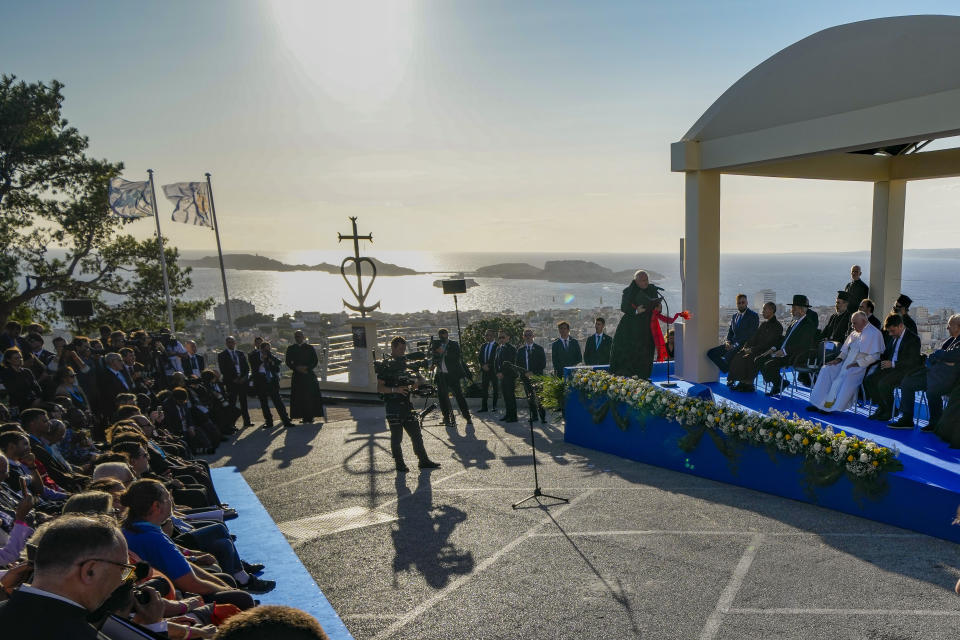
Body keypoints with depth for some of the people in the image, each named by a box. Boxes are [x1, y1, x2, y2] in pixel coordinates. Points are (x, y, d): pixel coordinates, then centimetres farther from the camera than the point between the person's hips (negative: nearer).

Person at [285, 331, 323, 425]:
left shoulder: (310, 348, 8)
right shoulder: (290, 349, 11)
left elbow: (315, 361, 5)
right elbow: (288, 362, 6)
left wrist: (307, 368, -11)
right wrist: (297, 368, -10)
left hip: (309, 374, -1)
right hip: (297, 375, 1)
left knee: (311, 396, -5)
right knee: (299, 397, -4)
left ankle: (310, 417, 2)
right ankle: (304, 417, 1)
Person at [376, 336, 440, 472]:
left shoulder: (406, 362, 13)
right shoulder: (385, 365, -5)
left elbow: (422, 379, 17)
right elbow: (379, 388, -9)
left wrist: (417, 382, -6)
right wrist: (395, 390, -22)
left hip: (407, 405, 6)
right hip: (393, 406, -6)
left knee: (416, 435, 9)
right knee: (396, 438, 2)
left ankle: (424, 461, 17)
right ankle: (399, 464, 14)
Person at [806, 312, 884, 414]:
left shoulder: (874, 333, -7)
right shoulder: (854, 333, 18)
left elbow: (874, 356, -15)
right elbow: (845, 350, 21)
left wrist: (857, 364, -19)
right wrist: (838, 359, 1)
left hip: (862, 366, -8)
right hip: (847, 363, 8)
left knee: (847, 374, -35)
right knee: (826, 369, -12)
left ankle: (834, 407, -31)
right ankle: (818, 403, -17)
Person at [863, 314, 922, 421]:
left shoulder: (913, 339, -8)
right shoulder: (893, 338, 17)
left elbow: (913, 361, -17)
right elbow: (886, 354, 29)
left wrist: (893, 364, -22)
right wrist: (883, 362, 8)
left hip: (905, 370, -8)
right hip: (891, 368, 8)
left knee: (883, 384, -30)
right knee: (868, 380, -11)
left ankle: (891, 410, -8)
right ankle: (882, 407, 0)